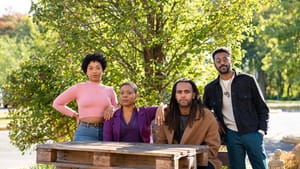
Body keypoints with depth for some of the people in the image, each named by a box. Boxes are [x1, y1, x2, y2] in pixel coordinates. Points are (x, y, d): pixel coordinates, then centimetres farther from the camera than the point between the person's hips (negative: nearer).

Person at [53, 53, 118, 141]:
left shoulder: (109, 90, 13)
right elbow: (57, 103, 14)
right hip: (84, 134, -3)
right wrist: (75, 115, 9)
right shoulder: (78, 88, 5)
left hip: (104, 134, 3)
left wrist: (112, 108, -4)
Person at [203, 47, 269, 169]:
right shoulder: (210, 88, 6)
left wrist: (261, 130, -5)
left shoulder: (248, 80, 0)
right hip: (231, 135, 2)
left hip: (252, 133, -2)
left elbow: (262, 108, 4)